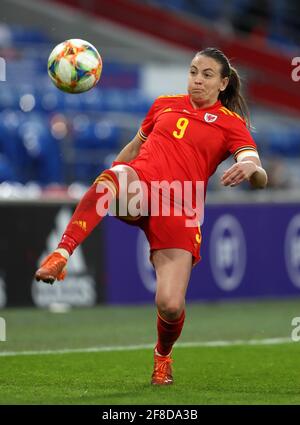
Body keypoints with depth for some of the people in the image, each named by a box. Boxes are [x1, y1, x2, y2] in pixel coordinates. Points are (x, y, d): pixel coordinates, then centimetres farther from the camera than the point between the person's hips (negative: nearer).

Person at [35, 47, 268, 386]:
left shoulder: (231, 123, 8)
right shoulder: (165, 104, 18)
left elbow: (260, 179, -7)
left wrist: (250, 169, -30)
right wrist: (110, 179, 30)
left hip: (179, 211, -1)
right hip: (138, 185, 2)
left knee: (170, 305, -15)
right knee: (113, 177, -39)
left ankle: (163, 355, 20)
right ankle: (61, 254, -49)